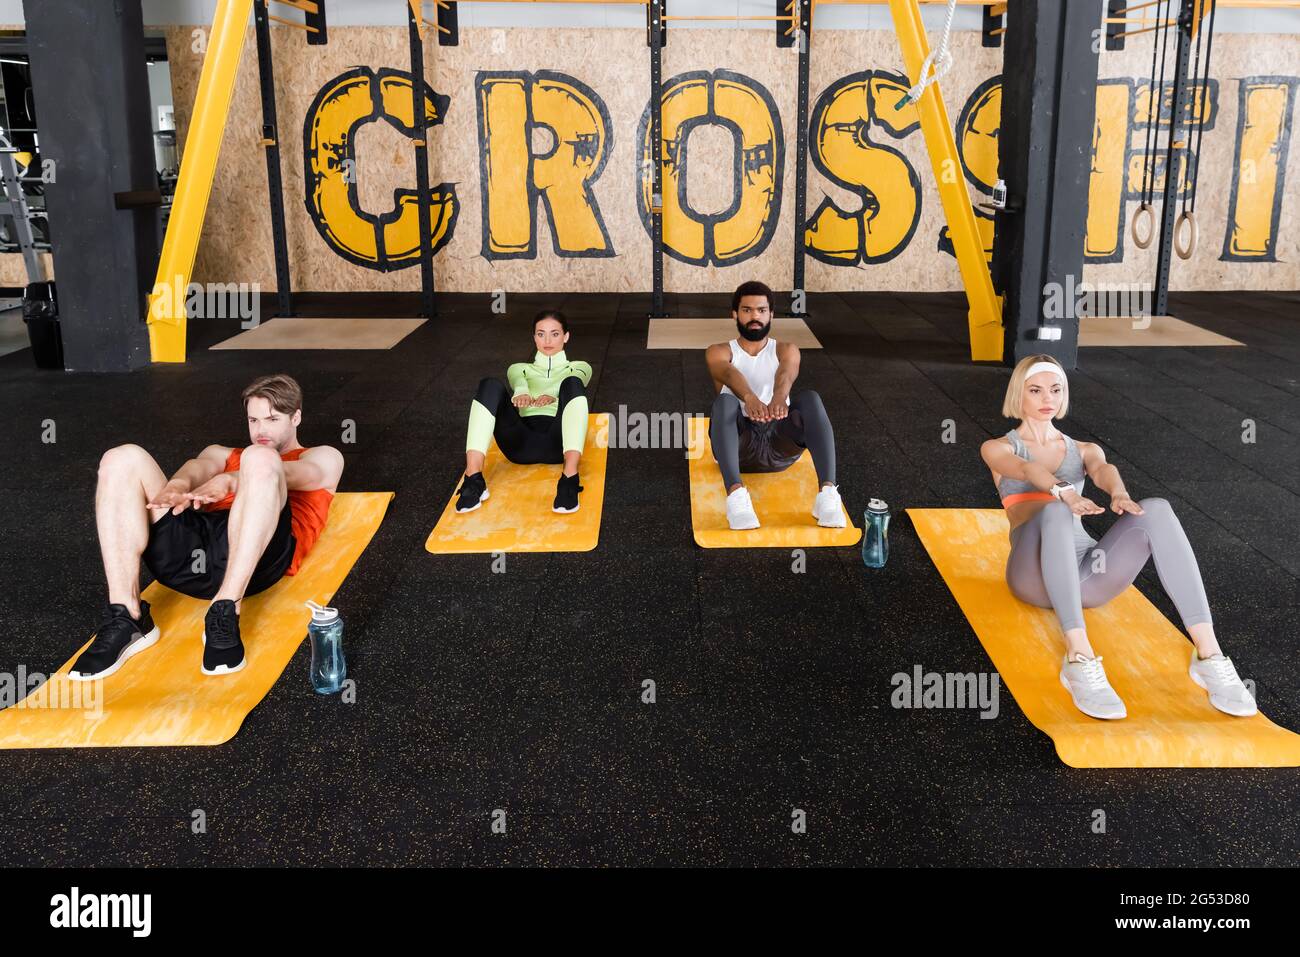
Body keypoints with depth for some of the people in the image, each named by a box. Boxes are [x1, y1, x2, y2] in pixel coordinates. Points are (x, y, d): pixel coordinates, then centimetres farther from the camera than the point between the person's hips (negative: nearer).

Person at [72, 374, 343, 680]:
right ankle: (125, 618, -23)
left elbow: (289, 474, 0)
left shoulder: (322, 458, 27)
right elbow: (199, 468, 11)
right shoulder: (224, 454, 38)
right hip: (191, 546, 4)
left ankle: (224, 615, -35)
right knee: (122, 459, -13)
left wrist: (228, 481, -21)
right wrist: (178, 485, -15)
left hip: (256, 556, -4)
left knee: (261, 458, -30)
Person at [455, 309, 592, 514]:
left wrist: (553, 396, -25)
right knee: (491, 386, -25)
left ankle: (569, 480, -46)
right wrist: (521, 393, -24)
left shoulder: (578, 367, 26)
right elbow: (518, 383, 3)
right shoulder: (519, 368, 30)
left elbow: (572, 386, 0)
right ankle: (473, 480, -38)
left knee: (572, 383, -30)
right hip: (522, 444, 1)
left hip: (558, 443, -1)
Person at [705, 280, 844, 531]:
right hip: (738, 444, -1)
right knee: (724, 402, -33)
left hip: (780, 444, 1)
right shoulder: (718, 352, 12)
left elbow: (787, 373, -12)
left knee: (810, 398, -28)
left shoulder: (786, 350, 15)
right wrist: (749, 398, -41)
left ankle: (827, 492, -44)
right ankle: (735, 492, -53)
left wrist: (780, 396, -39)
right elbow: (730, 374, -15)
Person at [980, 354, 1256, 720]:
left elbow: (1102, 469, -3)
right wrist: (1065, 493, -36)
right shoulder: (997, 449, 15)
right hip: (1036, 574, -3)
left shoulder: (1084, 450, 24)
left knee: (1156, 510, -26)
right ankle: (1079, 661, -47)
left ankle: (1208, 655, -34)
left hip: (1086, 571, 3)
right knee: (1054, 512, -38)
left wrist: (1119, 494, -29)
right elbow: (1027, 470, -12)